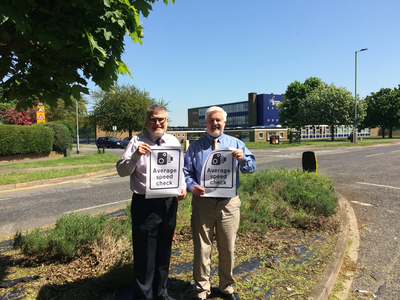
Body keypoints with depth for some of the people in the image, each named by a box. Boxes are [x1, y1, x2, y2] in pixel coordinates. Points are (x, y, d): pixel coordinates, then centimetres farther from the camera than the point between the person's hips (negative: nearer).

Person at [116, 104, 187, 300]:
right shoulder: (137, 142, -7)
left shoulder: (174, 142, 5)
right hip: (145, 204, -4)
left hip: (169, 203, 4)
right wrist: (136, 155, -28)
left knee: (164, 252, 19)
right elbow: (121, 170, -11)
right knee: (144, 254, 7)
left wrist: (183, 186, -6)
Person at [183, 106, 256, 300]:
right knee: (202, 248, 7)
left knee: (228, 248, 13)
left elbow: (251, 168, 1)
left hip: (229, 203, 1)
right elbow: (186, 171, 3)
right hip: (203, 202, -1)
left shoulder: (236, 144, 8)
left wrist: (243, 158, -22)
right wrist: (192, 186, -18)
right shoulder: (195, 147, 7)